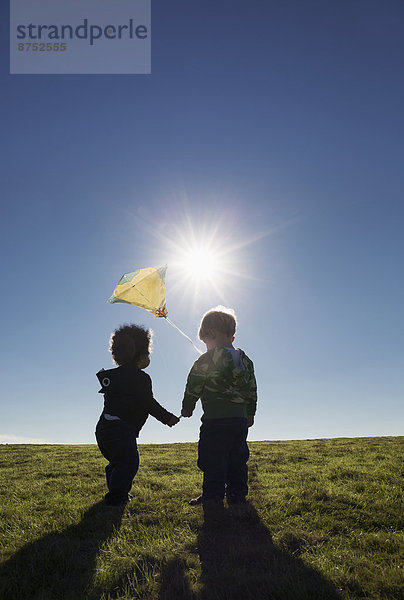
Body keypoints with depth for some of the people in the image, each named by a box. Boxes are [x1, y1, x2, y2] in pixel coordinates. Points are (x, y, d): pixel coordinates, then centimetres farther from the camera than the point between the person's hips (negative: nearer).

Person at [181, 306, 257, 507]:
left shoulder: (206, 360, -10)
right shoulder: (245, 360, 11)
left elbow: (193, 387, -4)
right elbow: (252, 389, 18)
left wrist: (187, 408, 13)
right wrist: (250, 414, 29)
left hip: (216, 420, -7)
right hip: (241, 419, 7)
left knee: (213, 461, 3)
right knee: (237, 460, 16)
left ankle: (213, 497, 9)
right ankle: (237, 495, 24)